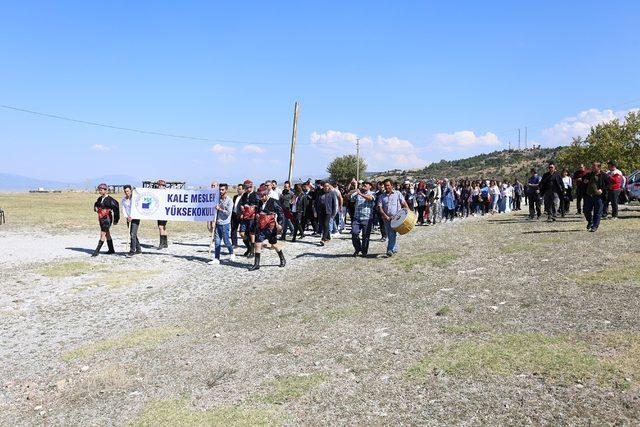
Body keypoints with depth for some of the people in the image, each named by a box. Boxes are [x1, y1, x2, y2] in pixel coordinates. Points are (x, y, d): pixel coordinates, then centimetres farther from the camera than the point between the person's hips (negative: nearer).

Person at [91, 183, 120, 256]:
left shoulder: (110, 199, -15)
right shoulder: (100, 199, 9)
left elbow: (116, 208, -17)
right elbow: (96, 204, 30)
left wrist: (116, 219, -15)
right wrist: (96, 208, 7)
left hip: (107, 219, -8)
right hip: (101, 219, 8)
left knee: (102, 235, -8)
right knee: (107, 234, 15)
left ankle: (97, 251, -7)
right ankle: (111, 250, 25)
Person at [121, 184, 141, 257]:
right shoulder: (123, 199, 6)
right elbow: (124, 209, 3)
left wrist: (132, 217, -20)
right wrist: (127, 217, -13)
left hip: (135, 218, -6)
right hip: (129, 219, 6)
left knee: (133, 235, -14)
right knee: (132, 235, 13)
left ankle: (132, 251, -13)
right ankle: (138, 249, 26)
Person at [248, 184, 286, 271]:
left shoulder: (273, 202, -12)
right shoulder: (260, 203, 8)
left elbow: (281, 213, -12)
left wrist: (280, 224, -18)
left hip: (271, 227, -5)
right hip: (260, 227, 5)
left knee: (274, 244, 9)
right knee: (257, 244, -2)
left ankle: (282, 260, 31)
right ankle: (256, 264, 4)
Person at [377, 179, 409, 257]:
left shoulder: (397, 193, 6)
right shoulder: (382, 196, 11)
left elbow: (404, 203, 3)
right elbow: (379, 207, 1)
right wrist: (384, 215, -13)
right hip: (386, 218, 4)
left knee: (392, 234, -16)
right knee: (389, 235, 10)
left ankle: (390, 250, -18)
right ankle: (395, 248, 25)